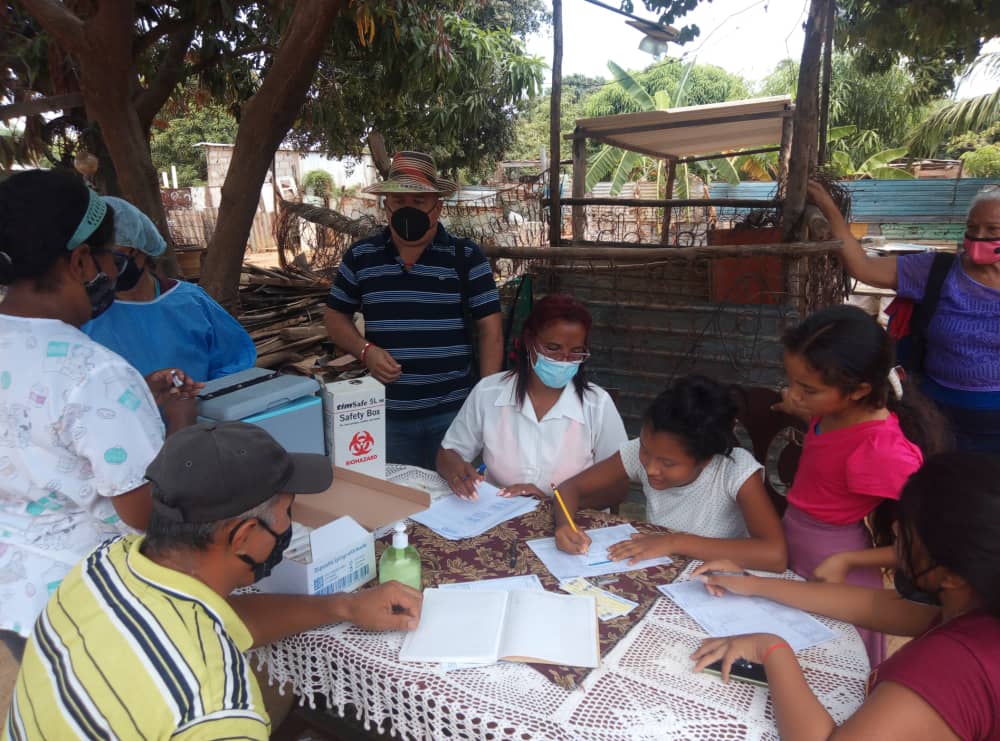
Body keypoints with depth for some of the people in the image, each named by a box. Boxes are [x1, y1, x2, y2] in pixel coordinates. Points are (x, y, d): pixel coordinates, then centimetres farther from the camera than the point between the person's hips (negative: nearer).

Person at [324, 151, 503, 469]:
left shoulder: (467, 257, -4)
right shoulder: (359, 256, 3)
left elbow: (490, 328, -3)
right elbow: (336, 317, 11)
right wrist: (365, 350, -8)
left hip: (453, 411, -2)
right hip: (386, 412, 2)